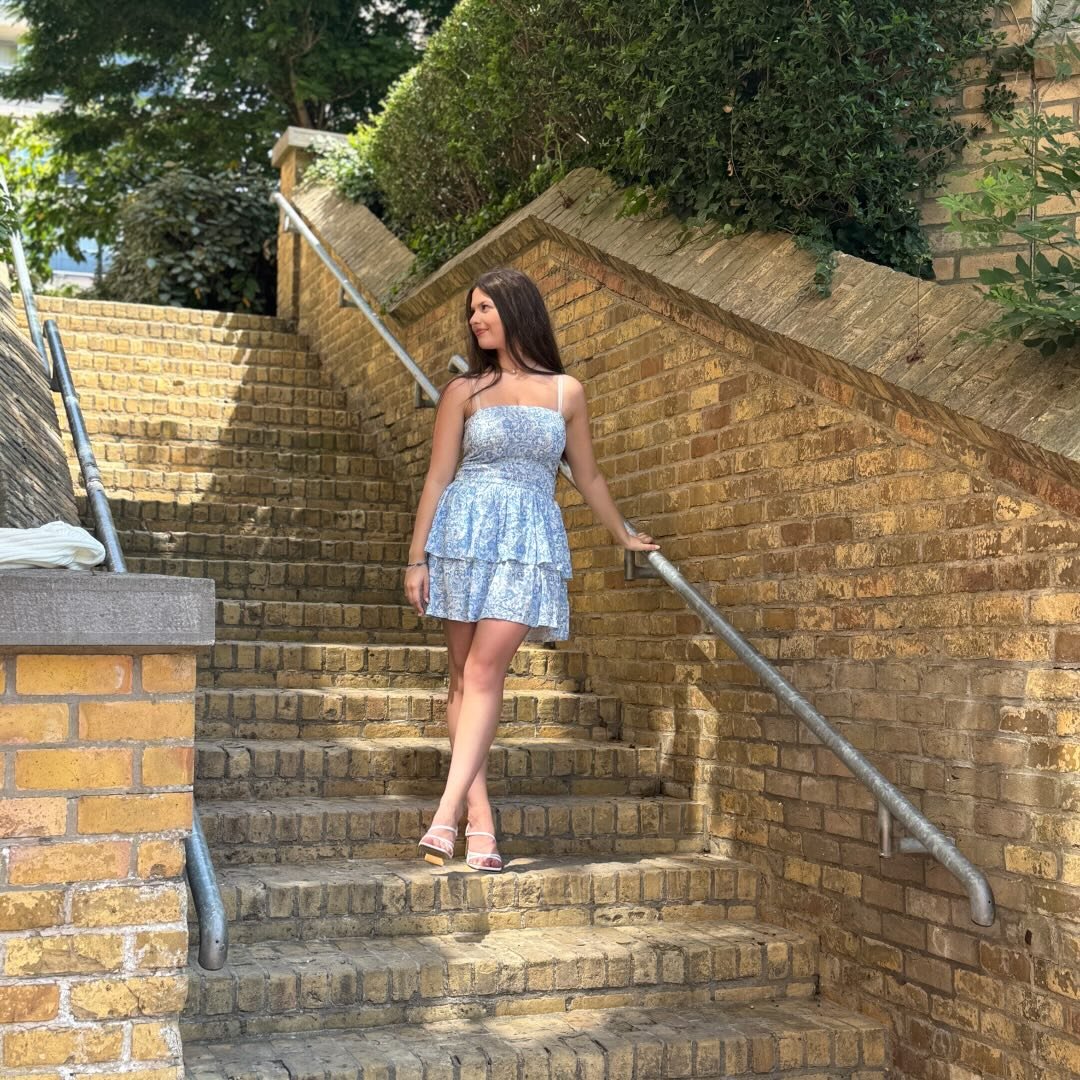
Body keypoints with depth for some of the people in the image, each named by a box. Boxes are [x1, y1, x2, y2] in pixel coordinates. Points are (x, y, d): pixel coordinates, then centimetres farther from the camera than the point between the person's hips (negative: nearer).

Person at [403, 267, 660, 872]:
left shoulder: (566, 391, 9)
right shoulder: (463, 391, 8)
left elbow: (587, 476, 21)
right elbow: (438, 478, 7)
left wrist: (624, 535, 30)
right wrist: (418, 558, 2)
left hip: (532, 540, -1)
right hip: (465, 530, 1)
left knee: (484, 671, -13)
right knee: (466, 675, -1)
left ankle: (447, 816, -16)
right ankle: (480, 821, 2)